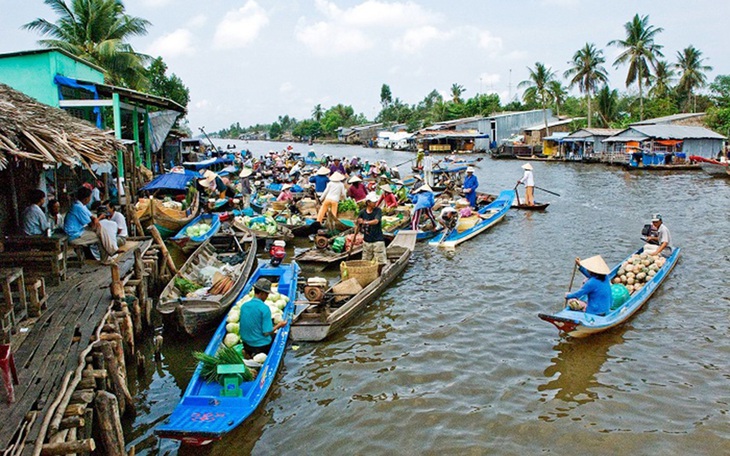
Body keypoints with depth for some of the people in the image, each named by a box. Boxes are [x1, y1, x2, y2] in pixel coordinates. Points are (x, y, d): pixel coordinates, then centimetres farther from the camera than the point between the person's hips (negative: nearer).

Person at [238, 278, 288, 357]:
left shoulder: (244, 306, 0)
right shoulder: (264, 308, -20)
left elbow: (241, 327, 9)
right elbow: (267, 332, -19)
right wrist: (279, 325, -2)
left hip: (246, 344, 7)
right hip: (262, 345, -7)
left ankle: (249, 353, 11)